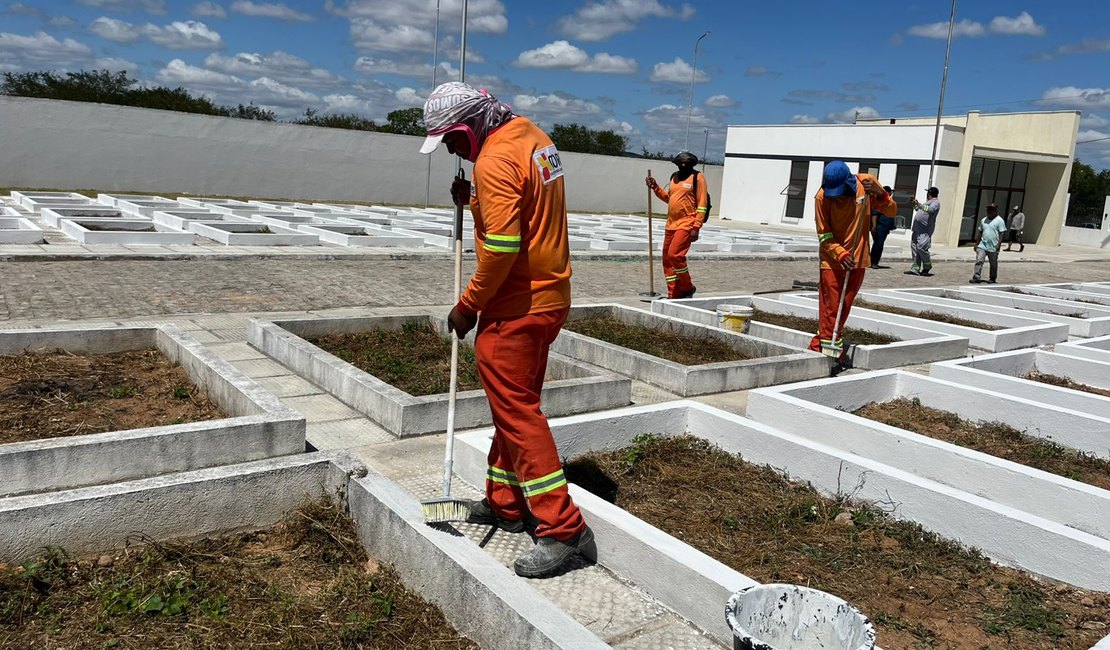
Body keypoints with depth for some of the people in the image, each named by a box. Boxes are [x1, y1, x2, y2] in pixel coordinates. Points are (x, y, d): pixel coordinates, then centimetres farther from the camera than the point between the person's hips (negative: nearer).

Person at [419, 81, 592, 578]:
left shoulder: (495, 159, -19)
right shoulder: (532, 136, 11)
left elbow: (501, 249, -24)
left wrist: (467, 306, -13)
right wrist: (476, 201, 6)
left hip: (514, 310, -10)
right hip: (549, 299, 10)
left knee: (516, 412, -4)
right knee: (515, 404, 18)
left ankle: (562, 528, -1)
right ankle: (504, 503, 31)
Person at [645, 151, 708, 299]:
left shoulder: (697, 177, -5)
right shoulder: (674, 177, 16)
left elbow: (702, 204, -10)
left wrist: (696, 227, -17)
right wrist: (655, 187, 11)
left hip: (687, 224, -8)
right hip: (671, 224, 8)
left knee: (675, 254, -19)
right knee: (667, 259, 6)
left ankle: (688, 288, 0)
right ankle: (674, 295, 15)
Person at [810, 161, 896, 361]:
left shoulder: (867, 183, -8)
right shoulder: (823, 196, -15)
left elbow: (892, 211, 0)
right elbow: (823, 235, -11)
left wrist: (880, 194, -19)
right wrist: (840, 253, -25)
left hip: (858, 258, 3)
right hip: (832, 259, -3)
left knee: (845, 306, 10)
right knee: (830, 305, -6)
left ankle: (822, 341, 23)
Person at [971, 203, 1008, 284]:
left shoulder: (999, 220, -5)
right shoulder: (983, 220, 13)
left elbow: (1002, 233, -10)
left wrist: (999, 244, -20)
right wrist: (976, 244, 16)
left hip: (993, 247, -4)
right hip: (982, 245, 4)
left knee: (993, 264, 8)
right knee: (979, 261, -10)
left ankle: (992, 279, 20)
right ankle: (976, 277, -11)